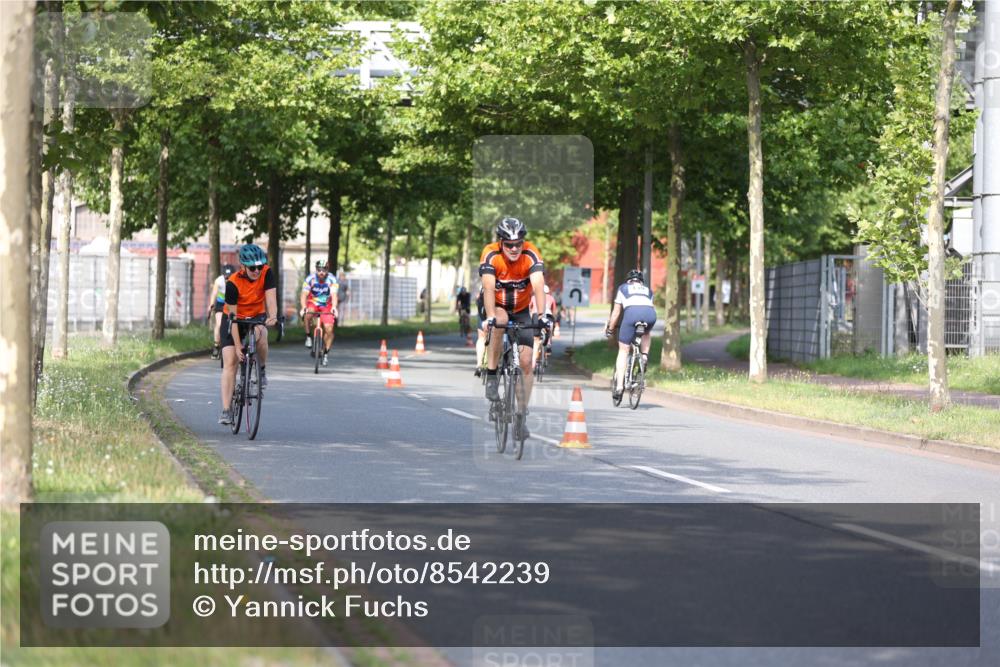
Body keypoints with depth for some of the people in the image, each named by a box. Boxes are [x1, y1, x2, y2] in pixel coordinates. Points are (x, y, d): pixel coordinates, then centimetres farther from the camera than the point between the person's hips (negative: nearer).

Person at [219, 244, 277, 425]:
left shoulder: (267, 273, -20)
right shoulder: (233, 283, -25)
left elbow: (271, 297, -31)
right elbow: (233, 316, -23)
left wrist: (273, 316, -53)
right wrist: (237, 345, -27)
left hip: (256, 317, 1)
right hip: (234, 320, -1)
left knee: (260, 334, -36)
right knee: (230, 362, -13)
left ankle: (262, 370, -9)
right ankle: (226, 411, -13)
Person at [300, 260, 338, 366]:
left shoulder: (332, 280, -19)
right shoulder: (310, 279, -18)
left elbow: (334, 295, -31)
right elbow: (304, 295, -25)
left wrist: (334, 307, -50)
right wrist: (303, 307, -43)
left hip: (327, 306, 0)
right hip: (313, 304, 0)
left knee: (329, 329, -15)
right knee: (308, 314, -35)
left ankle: (325, 353, 2)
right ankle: (309, 336, -14)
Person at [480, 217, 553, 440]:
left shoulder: (531, 254, -25)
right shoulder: (491, 255, -26)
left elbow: (538, 285, -36)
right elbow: (488, 288, -37)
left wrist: (543, 314, -51)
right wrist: (490, 317, -51)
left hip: (521, 310, 1)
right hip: (497, 307, -1)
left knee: (526, 362, -7)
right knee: (500, 321, -37)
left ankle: (521, 415, 5)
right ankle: (492, 376, -23)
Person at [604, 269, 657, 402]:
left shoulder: (623, 288, 31)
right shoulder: (648, 290, 37)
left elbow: (616, 312, 31)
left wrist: (609, 329, 41)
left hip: (632, 312, -2)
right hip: (650, 313, 2)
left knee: (623, 351, 6)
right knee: (646, 332, 39)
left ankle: (619, 386, -3)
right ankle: (645, 355, 15)